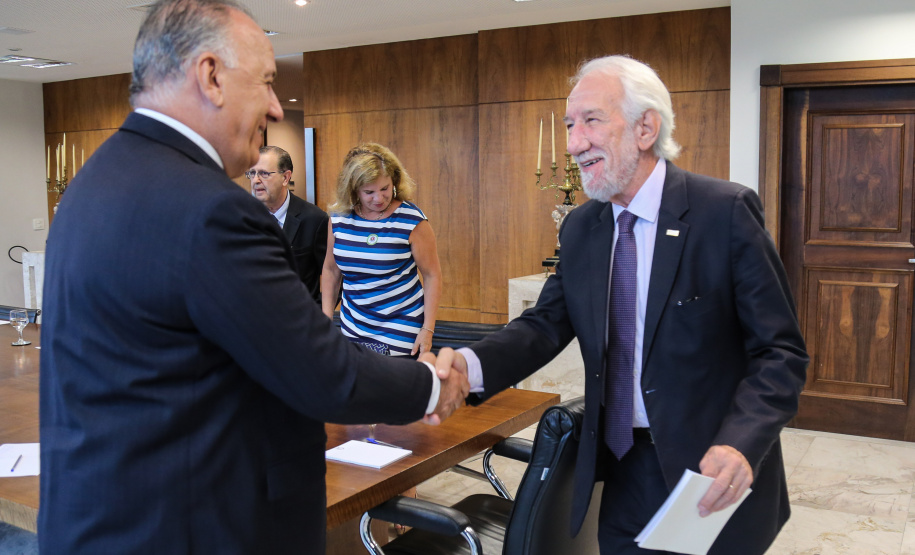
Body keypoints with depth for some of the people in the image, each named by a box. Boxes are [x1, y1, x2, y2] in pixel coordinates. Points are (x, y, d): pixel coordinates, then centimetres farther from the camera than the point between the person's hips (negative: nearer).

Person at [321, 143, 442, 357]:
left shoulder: (411, 221, -13)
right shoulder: (339, 218, -1)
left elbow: (432, 275, -8)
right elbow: (331, 270, 10)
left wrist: (427, 330, -11)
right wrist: (326, 318, 5)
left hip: (400, 333, -4)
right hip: (352, 329, 4)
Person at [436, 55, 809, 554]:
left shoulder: (725, 212, -14)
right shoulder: (580, 227, 4)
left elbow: (780, 351, -13)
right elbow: (547, 323, 0)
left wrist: (739, 445, -28)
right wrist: (471, 365, -20)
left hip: (712, 479, -4)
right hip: (622, 473, 5)